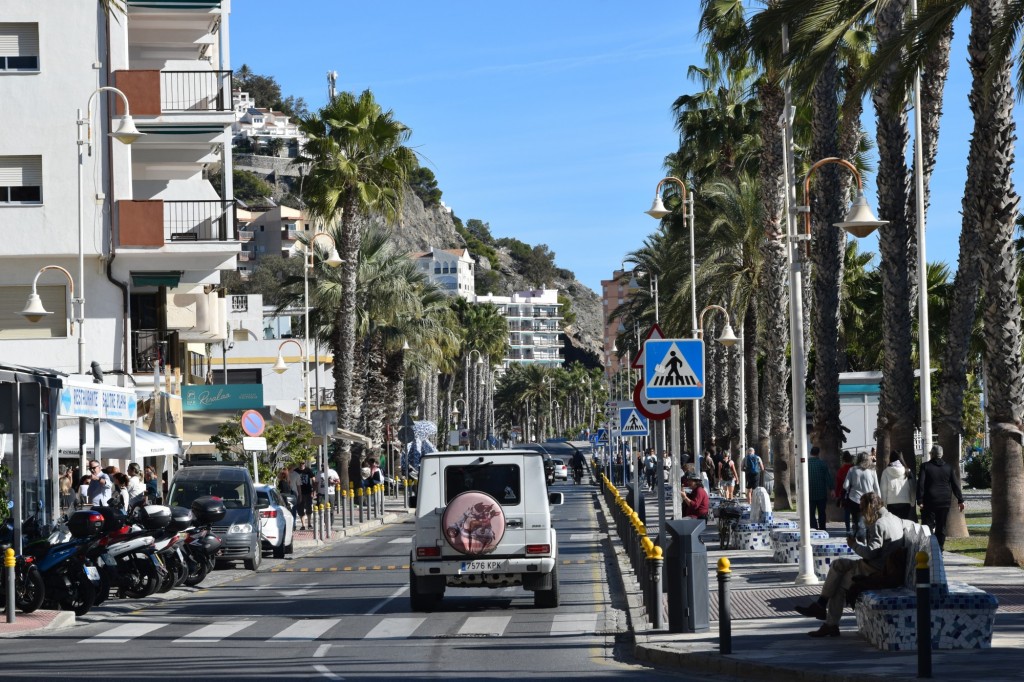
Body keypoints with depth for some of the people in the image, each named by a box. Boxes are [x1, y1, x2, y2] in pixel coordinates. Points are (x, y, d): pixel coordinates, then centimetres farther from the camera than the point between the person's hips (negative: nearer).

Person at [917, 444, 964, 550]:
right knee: (941, 526, 10)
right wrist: (960, 500, 12)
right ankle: (940, 546, 9)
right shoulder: (948, 467, 7)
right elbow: (955, 485, 8)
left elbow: (920, 484, -10)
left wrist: (920, 501, -10)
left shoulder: (925, 466, -3)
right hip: (945, 502, 3)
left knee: (928, 525, -2)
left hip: (929, 502, -3)